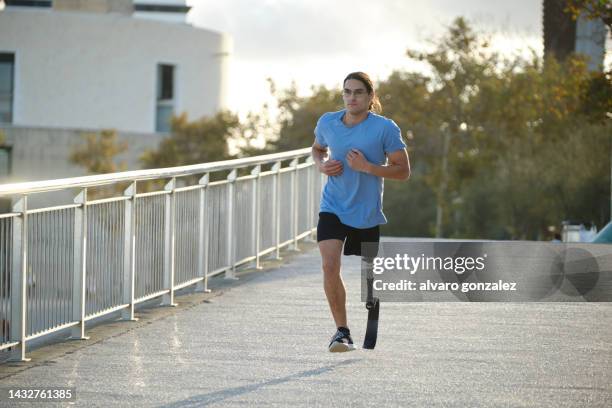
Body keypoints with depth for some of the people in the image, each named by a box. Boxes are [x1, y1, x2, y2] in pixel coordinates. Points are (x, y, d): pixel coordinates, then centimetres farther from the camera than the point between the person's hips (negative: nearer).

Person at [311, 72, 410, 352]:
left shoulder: (385, 128, -10)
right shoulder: (327, 123, 1)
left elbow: (403, 171, -8)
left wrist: (367, 166, -21)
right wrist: (322, 165, -1)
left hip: (367, 213, -2)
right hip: (333, 208, 2)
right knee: (329, 267, -18)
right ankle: (342, 331, -7)